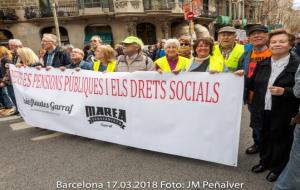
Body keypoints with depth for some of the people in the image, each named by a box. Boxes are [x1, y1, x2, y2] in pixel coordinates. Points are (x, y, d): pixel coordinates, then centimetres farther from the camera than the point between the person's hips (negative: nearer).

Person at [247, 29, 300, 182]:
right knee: (264, 138, 19)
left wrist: (284, 91, -25)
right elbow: (254, 85, 11)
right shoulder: (262, 64, 8)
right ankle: (265, 161, 41)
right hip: (263, 111, 5)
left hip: (283, 113, -4)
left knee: (280, 140, 11)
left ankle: (277, 168, 32)